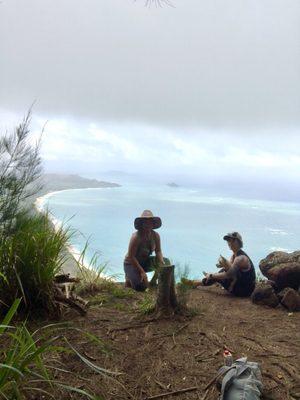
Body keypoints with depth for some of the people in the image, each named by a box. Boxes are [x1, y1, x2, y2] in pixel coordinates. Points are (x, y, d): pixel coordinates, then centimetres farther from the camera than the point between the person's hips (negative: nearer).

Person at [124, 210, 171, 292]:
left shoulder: (155, 235, -10)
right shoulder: (136, 237, -27)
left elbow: (158, 251, -2)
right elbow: (131, 257, -24)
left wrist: (161, 261, -24)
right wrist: (142, 271, -24)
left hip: (145, 262, 6)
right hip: (131, 264, -6)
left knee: (166, 262, -10)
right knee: (142, 287, -24)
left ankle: (153, 281, 8)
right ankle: (130, 278, 9)